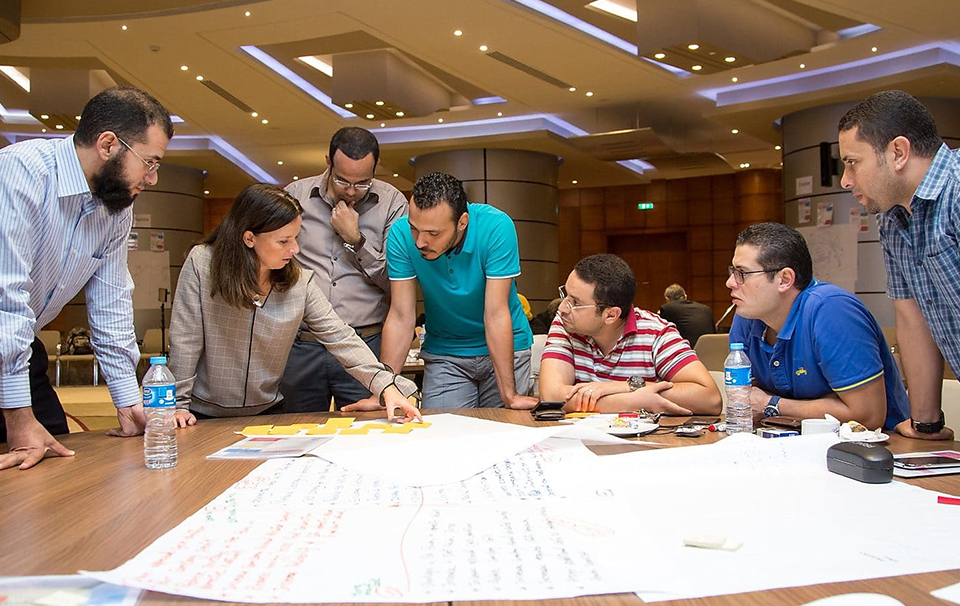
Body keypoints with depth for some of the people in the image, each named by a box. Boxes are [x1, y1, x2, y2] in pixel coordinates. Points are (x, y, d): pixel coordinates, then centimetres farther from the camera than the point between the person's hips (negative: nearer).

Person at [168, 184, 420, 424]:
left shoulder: (301, 281, -7)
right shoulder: (201, 263, -13)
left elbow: (340, 337, -11)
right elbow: (185, 340, -10)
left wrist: (386, 386, -21)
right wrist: (179, 404, -11)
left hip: (267, 410, 2)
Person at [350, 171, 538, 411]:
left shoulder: (496, 227, -25)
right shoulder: (401, 234, -19)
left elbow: (496, 314, -26)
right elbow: (401, 317, -18)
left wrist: (509, 395, -27)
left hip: (505, 347, -1)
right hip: (444, 353, 2)